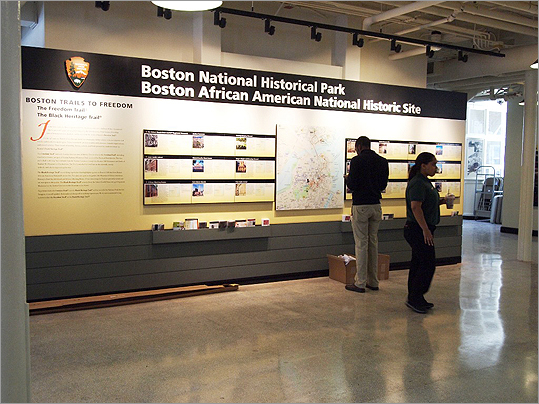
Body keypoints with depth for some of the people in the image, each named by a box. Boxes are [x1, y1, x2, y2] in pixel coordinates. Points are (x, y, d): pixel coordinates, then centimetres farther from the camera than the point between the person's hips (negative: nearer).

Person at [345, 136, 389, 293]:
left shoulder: (357, 161, -10)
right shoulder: (382, 161, 7)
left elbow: (352, 185, -14)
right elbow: (383, 185, 12)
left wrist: (347, 178, 7)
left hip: (360, 205, -6)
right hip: (376, 205, 6)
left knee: (361, 243, -2)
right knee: (373, 242, 12)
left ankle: (360, 283, 2)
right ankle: (373, 282, 17)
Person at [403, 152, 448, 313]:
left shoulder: (424, 182, 16)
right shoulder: (417, 183, -17)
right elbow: (415, 207, -25)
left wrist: (441, 201, 11)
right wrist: (426, 229, -27)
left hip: (420, 230, 10)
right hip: (418, 230, -10)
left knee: (418, 264, 12)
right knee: (428, 264, -8)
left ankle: (414, 299, 19)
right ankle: (415, 298, 0)